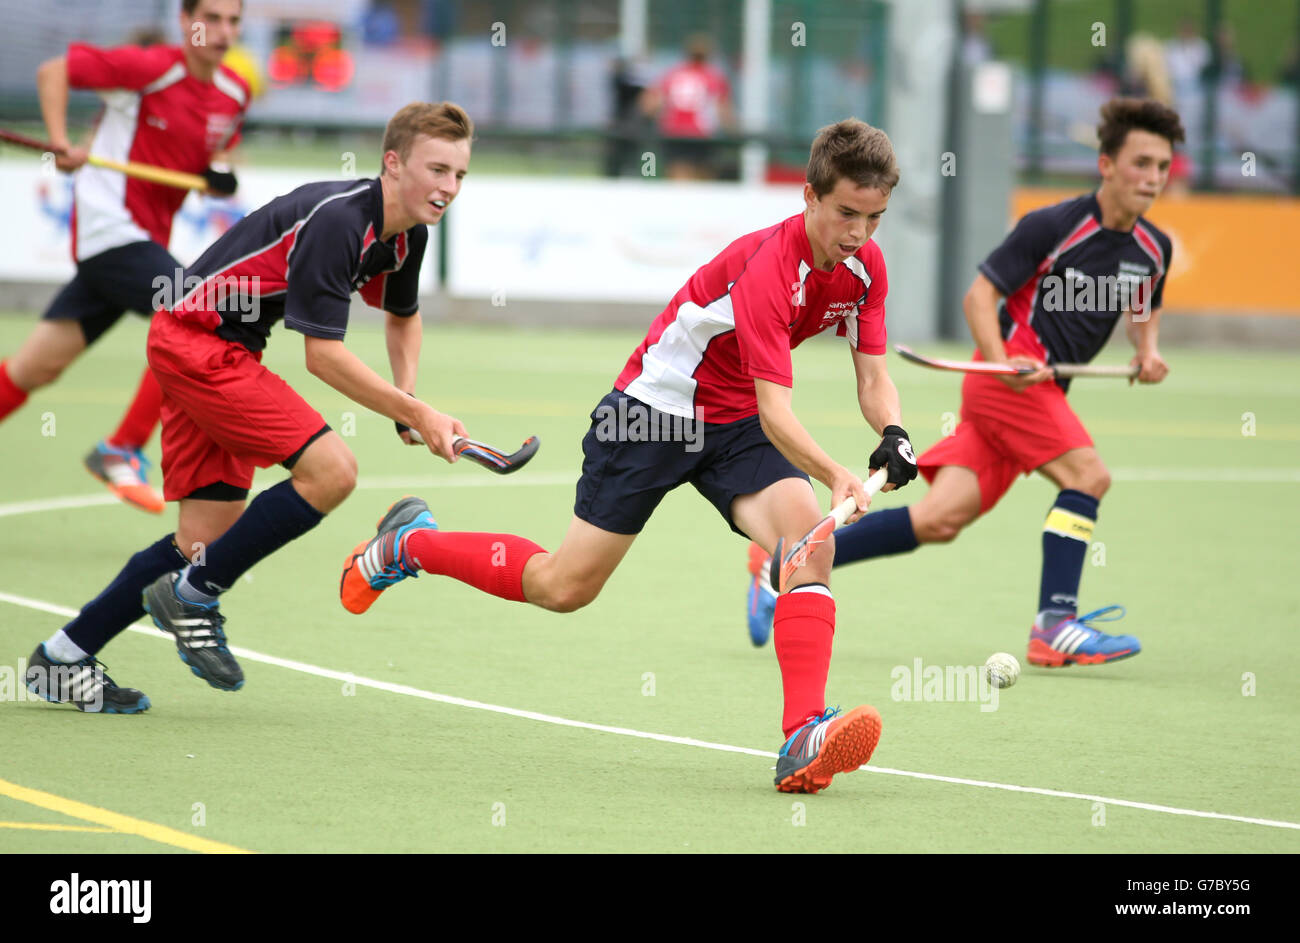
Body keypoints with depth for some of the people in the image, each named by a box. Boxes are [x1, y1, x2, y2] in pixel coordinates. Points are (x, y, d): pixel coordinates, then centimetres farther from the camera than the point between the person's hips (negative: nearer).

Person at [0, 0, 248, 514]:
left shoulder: (234, 94, 8)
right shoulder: (151, 68, -12)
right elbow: (53, 70, -7)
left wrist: (218, 175, 1)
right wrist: (60, 143, -19)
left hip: (145, 238, 7)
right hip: (110, 226, -7)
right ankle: (122, 450, -13)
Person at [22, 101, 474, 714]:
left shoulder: (406, 234, 5)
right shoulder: (336, 219, -25)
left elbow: (403, 315, 27)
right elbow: (322, 354, -25)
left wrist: (407, 397, 9)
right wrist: (416, 414, -23)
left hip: (225, 352, 10)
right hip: (194, 339, -10)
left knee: (208, 537, 7)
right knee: (331, 470, -20)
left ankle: (62, 658, 14)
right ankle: (194, 595, -7)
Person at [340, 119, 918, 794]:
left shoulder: (864, 265, -9)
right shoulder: (767, 266, -32)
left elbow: (873, 378, -3)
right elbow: (775, 412, -36)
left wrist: (893, 436, -24)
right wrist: (833, 475, -49)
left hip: (736, 423, 6)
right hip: (657, 403, -6)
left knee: (811, 542, -22)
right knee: (564, 587, 2)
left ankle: (802, 738, -32)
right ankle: (408, 544, 28)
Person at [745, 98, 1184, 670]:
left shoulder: (1154, 249, 8)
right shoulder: (1053, 226, -12)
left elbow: (1143, 309, 29)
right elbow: (980, 294, -9)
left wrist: (1148, 349, 7)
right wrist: (1001, 362, -25)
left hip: (1043, 394, 6)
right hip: (1010, 376, -6)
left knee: (940, 520, -3)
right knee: (1088, 475, -22)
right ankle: (1054, 626, -18)